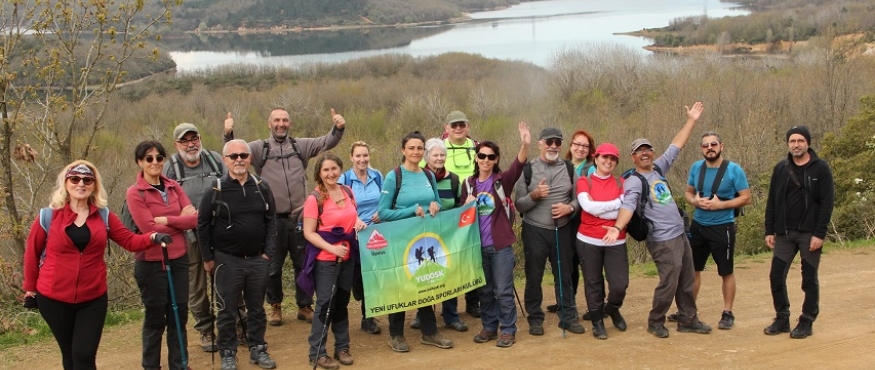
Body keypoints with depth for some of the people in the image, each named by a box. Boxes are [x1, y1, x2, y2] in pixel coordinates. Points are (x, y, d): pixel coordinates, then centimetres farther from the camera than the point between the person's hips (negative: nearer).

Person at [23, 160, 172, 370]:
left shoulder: (104, 216, 0)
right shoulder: (49, 216, -7)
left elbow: (130, 241, -5)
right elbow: (32, 253, 3)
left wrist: (153, 238, -24)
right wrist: (30, 287, 9)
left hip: (93, 298, 1)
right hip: (54, 298, -1)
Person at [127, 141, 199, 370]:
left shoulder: (173, 187, 6)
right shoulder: (135, 193, -9)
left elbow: (194, 218, -3)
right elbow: (149, 228, -17)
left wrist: (166, 219, -15)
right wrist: (180, 221, -9)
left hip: (179, 259, 5)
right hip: (151, 263, -5)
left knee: (179, 316, 11)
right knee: (155, 319, 6)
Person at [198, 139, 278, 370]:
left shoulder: (262, 188, 2)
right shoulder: (215, 190, -7)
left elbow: (271, 221, 6)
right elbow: (203, 225, -3)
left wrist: (268, 252, -1)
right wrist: (208, 258, -2)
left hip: (258, 259, 3)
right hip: (227, 260, -2)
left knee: (257, 308, 13)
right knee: (227, 311, 6)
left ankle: (258, 349, 26)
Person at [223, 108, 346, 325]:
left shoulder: (301, 145, 8)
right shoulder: (259, 148, 4)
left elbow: (326, 142, 1)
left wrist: (338, 129, -18)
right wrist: (229, 135, -26)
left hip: (299, 217, 1)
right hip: (273, 218, -1)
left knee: (304, 264, 10)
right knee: (273, 266, 10)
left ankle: (304, 306, 24)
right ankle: (275, 306, 27)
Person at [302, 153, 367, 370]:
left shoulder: (347, 192, 5)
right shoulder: (314, 199, -14)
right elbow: (309, 233, -15)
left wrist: (359, 222, -2)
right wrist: (332, 248, -24)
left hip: (347, 257, 6)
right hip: (325, 259, -6)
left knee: (342, 302, 14)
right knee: (325, 303, -4)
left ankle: (342, 347, 25)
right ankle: (317, 353, 5)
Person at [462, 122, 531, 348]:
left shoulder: (503, 180, -4)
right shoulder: (469, 184, 7)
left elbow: (518, 166, -25)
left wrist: (525, 145, -44)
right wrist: (467, 205, -9)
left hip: (500, 244, -4)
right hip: (478, 244, 4)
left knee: (503, 290, 0)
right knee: (484, 290, 12)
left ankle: (508, 330, 11)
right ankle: (489, 327, 25)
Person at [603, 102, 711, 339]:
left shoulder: (659, 168, 9)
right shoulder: (634, 181, -14)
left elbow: (676, 147, 15)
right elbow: (628, 205, -29)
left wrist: (691, 120, 14)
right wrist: (618, 228, -47)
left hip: (680, 234, 8)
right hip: (663, 240, -8)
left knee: (687, 282, 14)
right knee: (669, 283, -6)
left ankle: (688, 320, 26)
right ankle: (655, 322, 12)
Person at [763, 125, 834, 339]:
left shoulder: (820, 168, -5)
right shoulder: (781, 169, 6)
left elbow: (827, 203, -8)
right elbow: (772, 202, 9)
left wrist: (820, 234, -15)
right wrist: (769, 231, 4)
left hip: (809, 234, -3)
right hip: (784, 233, 4)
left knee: (809, 280, 5)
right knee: (776, 277, 2)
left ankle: (806, 322, 15)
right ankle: (782, 319, 17)